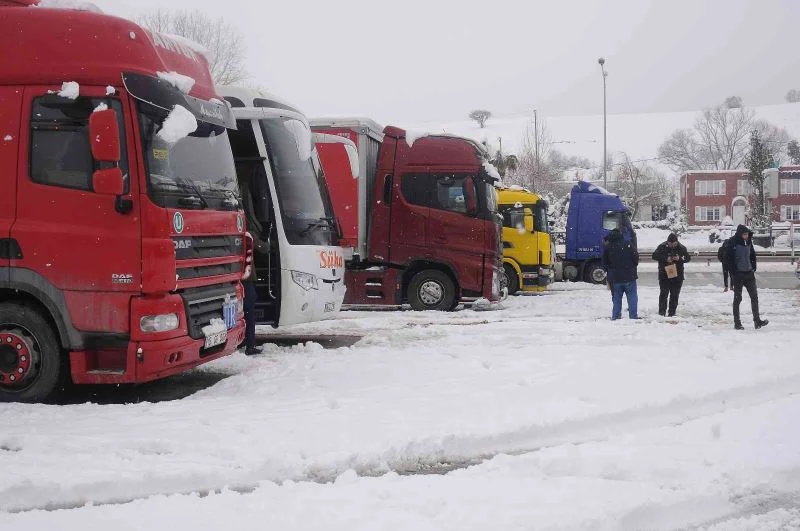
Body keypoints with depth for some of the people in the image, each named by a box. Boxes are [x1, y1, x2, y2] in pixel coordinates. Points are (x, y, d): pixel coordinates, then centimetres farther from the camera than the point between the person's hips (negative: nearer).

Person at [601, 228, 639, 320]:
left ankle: (615, 317, 9)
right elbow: (636, 258, -5)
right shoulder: (628, 245, -7)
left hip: (615, 278, 2)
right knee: (632, 298, 4)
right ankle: (633, 316, 0)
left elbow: (604, 263, 5)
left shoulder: (607, 247, 0)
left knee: (616, 299, 10)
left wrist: (609, 272, 21)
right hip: (629, 277, -2)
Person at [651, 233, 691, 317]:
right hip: (664, 275, -2)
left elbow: (688, 258, 5)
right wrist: (666, 259, -21)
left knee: (675, 295, 6)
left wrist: (680, 258, -16)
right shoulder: (662, 246, -5)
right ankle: (662, 311, -1)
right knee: (664, 294, -6)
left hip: (677, 275, 2)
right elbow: (654, 256, -10)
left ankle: (672, 312, 14)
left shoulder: (681, 248, 1)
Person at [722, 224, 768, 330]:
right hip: (738, 274, -5)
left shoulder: (748, 241, 5)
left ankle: (757, 320, 3)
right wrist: (732, 272, -15)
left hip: (749, 274, 5)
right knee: (737, 298, 3)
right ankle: (737, 323, 10)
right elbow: (728, 259, -12)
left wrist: (753, 268, 9)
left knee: (754, 296, 1)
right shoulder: (732, 243, -12)